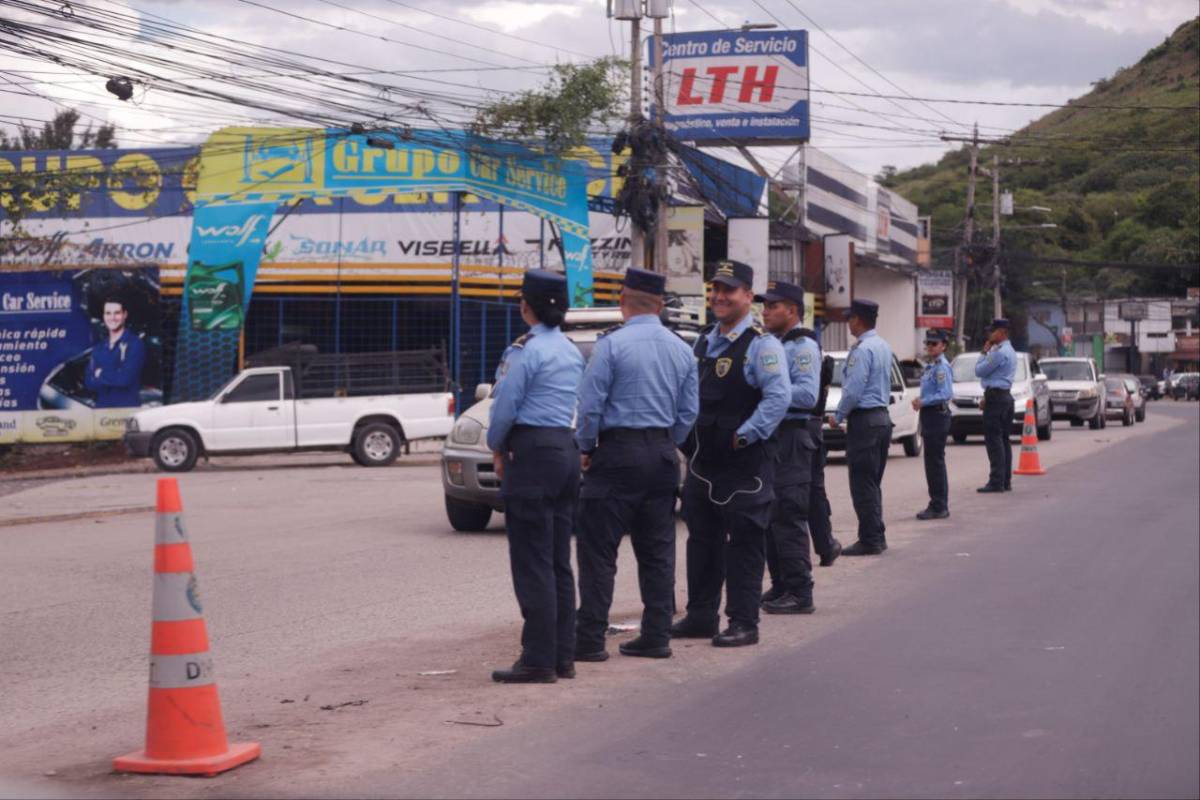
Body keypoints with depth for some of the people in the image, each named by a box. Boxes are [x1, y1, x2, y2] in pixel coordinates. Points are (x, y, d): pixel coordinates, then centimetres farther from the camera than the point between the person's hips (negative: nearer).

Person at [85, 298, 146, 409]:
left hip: (127, 408, -5)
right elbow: (88, 381, 6)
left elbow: (126, 378, -14)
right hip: (101, 407, 5)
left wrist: (101, 375, 0)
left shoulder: (135, 344, -5)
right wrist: (114, 378, -10)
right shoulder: (99, 348, 13)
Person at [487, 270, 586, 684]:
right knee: (559, 562, 11)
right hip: (566, 449, 8)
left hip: (533, 452, -8)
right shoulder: (572, 351, 14)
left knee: (532, 564, -5)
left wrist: (497, 449, 7)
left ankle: (538, 661, -4)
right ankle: (563, 656, 14)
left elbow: (505, 407, -12)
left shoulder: (525, 350, -12)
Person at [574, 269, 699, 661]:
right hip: (663, 457, 6)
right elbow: (689, 411, 10)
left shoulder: (612, 344, -10)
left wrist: (585, 448, 2)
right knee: (657, 549, 11)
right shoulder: (681, 349, 9)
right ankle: (657, 636, 13)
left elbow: (590, 404, -11)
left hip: (619, 452, -6)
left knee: (598, 548, -3)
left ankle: (590, 639, -4)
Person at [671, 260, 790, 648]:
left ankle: (743, 622, 3)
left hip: (743, 462, -8)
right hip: (702, 459, 8)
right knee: (702, 539, 14)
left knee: (744, 543, -2)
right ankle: (700, 616, 23)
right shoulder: (703, 342, 15)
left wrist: (746, 436, -19)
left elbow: (778, 397, -19)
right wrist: (687, 435, 13)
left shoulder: (761, 345, -10)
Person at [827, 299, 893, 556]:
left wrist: (838, 417, -7)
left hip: (864, 419, -9)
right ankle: (877, 537, 17)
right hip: (883, 416, 9)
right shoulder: (884, 347, 13)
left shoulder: (862, 349, -16)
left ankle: (869, 540, -5)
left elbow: (854, 390, -19)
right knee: (874, 482, 14)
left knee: (862, 484, -6)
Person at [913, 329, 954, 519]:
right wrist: (920, 401, 7)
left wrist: (923, 402, -17)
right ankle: (937, 504, 22)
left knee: (935, 461, -8)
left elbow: (946, 394, -23)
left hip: (937, 416, -10)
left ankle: (939, 507, -4)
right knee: (932, 462, 14)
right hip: (929, 416, 10)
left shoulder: (942, 367, -14)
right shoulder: (931, 366, 16)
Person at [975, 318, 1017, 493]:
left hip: (995, 397, -10)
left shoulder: (999, 353, -16)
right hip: (1005, 396, 10)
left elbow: (979, 371, -12)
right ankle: (1006, 481, 13)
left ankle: (996, 481, -12)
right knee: (1003, 439, 11)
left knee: (993, 439, -10)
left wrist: (984, 352, -1)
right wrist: (987, 397, 19)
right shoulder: (1009, 351, 18)